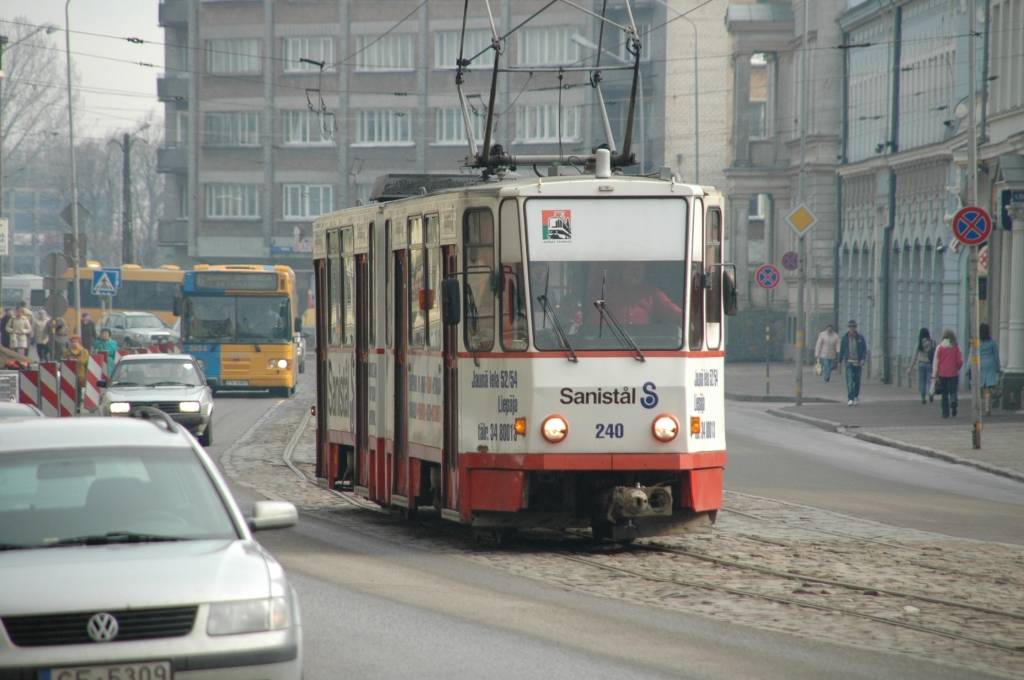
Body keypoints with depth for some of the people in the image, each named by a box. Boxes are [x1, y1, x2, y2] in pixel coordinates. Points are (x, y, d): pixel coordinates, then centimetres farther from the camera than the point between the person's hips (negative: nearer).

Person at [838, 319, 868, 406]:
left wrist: (863, 359, -15)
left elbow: (865, 350, -1)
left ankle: (856, 396, 35)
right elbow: (842, 350, 9)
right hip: (849, 362, -1)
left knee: (857, 381, 11)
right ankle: (850, 399, -18)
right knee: (850, 380, -13)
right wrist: (840, 361, 10)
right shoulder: (845, 338, 2)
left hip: (858, 362, 1)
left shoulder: (860, 338, -1)